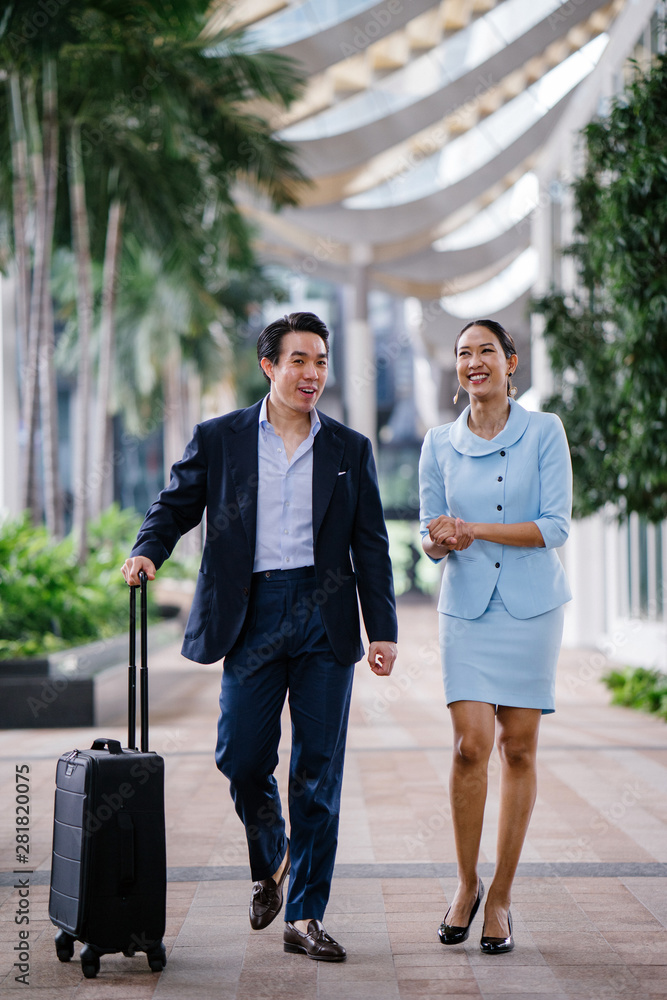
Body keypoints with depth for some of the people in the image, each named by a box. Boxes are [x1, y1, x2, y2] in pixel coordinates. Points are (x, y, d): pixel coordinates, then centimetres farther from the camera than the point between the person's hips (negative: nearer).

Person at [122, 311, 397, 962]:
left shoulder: (350, 450, 10)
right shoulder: (219, 439, 7)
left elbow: (371, 546, 9)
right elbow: (176, 505, 8)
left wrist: (383, 630, 3)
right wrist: (146, 551, -14)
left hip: (325, 615, 1)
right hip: (251, 614, 0)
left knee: (318, 771, 0)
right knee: (241, 758, -2)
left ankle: (305, 916, 8)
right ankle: (270, 861, 30)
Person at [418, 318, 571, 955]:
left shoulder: (544, 432, -1)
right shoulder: (439, 444, 6)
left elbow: (555, 527, -8)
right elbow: (431, 539, 9)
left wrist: (475, 530, -16)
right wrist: (442, 541, -14)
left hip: (532, 605, -1)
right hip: (467, 607, 1)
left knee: (518, 749, 1)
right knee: (471, 745, -9)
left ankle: (500, 898, 12)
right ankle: (466, 884, 10)